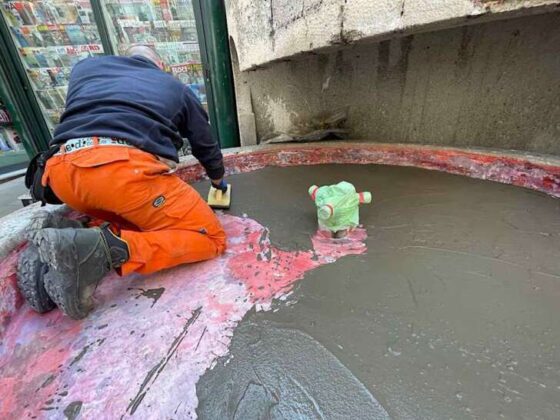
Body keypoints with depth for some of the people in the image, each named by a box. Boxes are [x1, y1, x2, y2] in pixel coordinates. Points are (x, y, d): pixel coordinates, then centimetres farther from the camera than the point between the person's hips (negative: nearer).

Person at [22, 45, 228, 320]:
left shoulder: (85, 66, 32)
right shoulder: (175, 86, 27)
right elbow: (205, 143, 34)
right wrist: (218, 180, 52)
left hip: (63, 171, 6)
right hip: (126, 169, -6)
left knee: (142, 221, 29)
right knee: (211, 238, 4)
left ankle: (55, 250, 5)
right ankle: (104, 249, -17)